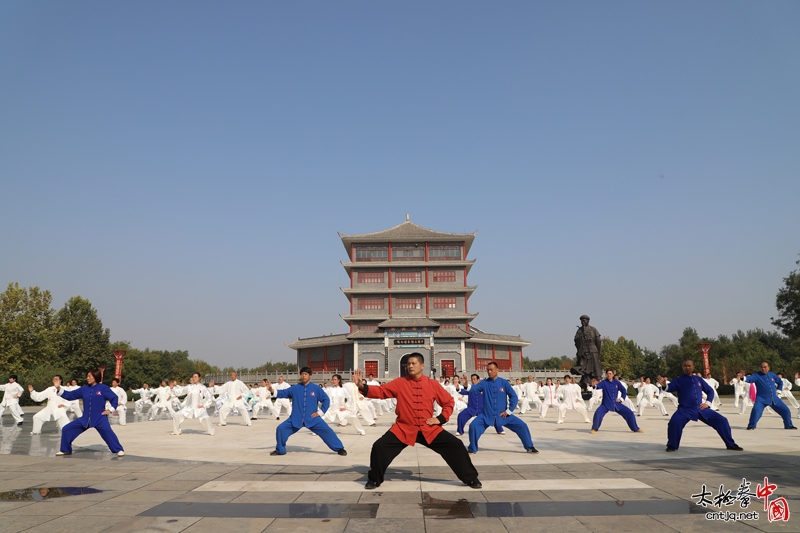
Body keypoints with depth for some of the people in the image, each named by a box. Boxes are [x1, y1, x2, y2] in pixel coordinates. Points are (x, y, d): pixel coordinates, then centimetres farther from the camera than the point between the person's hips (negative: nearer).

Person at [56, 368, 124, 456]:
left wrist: (110, 410, -10)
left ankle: (119, 450, -22)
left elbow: (115, 398, -3)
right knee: (66, 429, 6)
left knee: (107, 431, -32)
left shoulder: (103, 388, -6)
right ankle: (65, 450, 26)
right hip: (85, 419, 6)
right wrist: (59, 388, 0)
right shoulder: (84, 389, 7)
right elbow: (69, 395, 10)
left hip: (99, 418, -6)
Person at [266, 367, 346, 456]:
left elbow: (326, 399, 1)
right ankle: (280, 450, 16)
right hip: (296, 419, 2)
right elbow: (283, 393, -2)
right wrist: (272, 389, -18)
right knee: (281, 428, -7)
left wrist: (320, 412, -5)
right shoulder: (295, 388, 0)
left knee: (327, 431, -12)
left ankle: (339, 448, 4)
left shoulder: (316, 388, -4)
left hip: (312, 418, -2)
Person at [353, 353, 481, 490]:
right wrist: (362, 386, -23)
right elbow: (381, 391, -8)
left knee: (456, 446, -6)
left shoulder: (433, 384, 0)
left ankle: (470, 479, 15)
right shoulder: (399, 383, -2)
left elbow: (449, 402, 10)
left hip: (429, 430, 1)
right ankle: (374, 480, 11)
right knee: (379, 447, -14)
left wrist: (441, 418, -3)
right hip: (404, 429, 0)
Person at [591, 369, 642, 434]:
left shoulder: (616, 382, -1)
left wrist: (621, 399, -1)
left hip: (616, 404, 3)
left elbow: (624, 391, 9)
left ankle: (636, 429, 21)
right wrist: (595, 385, -49)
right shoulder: (604, 382, -9)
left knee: (629, 413, 0)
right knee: (598, 413, -28)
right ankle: (594, 429, -8)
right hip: (606, 404, -3)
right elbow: (597, 386, -27)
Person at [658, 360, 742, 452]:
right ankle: (672, 446, -11)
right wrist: (665, 385, -40)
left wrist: (708, 403, 4)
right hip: (685, 410, -4)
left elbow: (710, 391, 18)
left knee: (722, 420, 1)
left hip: (701, 409, 4)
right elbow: (670, 388, -17)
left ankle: (731, 445, 22)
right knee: (674, 422, -31)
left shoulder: (699, 379, 11)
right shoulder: (679, 380, 0)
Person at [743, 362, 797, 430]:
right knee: (756, 410, -27)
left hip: (774, 399, 5)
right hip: (761, 399, -5)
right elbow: (749, 378, -26)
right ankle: (751, 426, -12)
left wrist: (778, 391, 12)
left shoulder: (772, 375, 6)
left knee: (785, 410, 8)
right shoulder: (757, 375, -7)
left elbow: (780, 382, 22)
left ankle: (788, 425, 32)